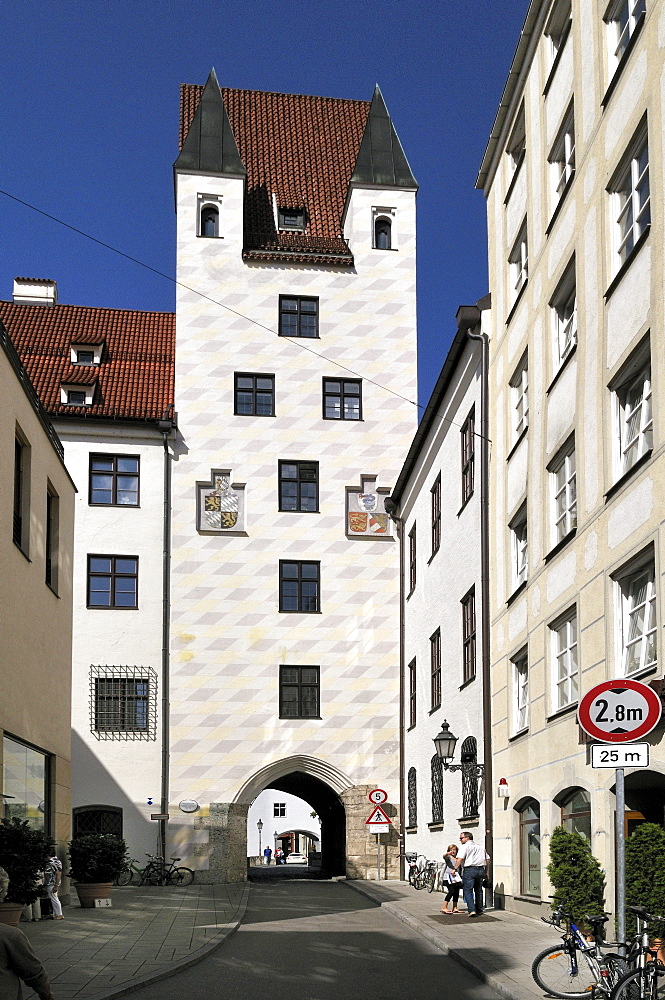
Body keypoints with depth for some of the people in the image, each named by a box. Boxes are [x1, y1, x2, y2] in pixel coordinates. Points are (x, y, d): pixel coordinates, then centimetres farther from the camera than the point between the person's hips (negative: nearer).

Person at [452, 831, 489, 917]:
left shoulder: (465, 847, -3)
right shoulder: (480, 847, 19)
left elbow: (460, 859, -15)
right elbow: (487, 859, 18)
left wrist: (455, 868, -10)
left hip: (469, 870, -6)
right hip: (481, 870, 6)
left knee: (467, 890, -3)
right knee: (478, 890, 17)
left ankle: (471, 910, -15)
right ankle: (479, 910, 24)